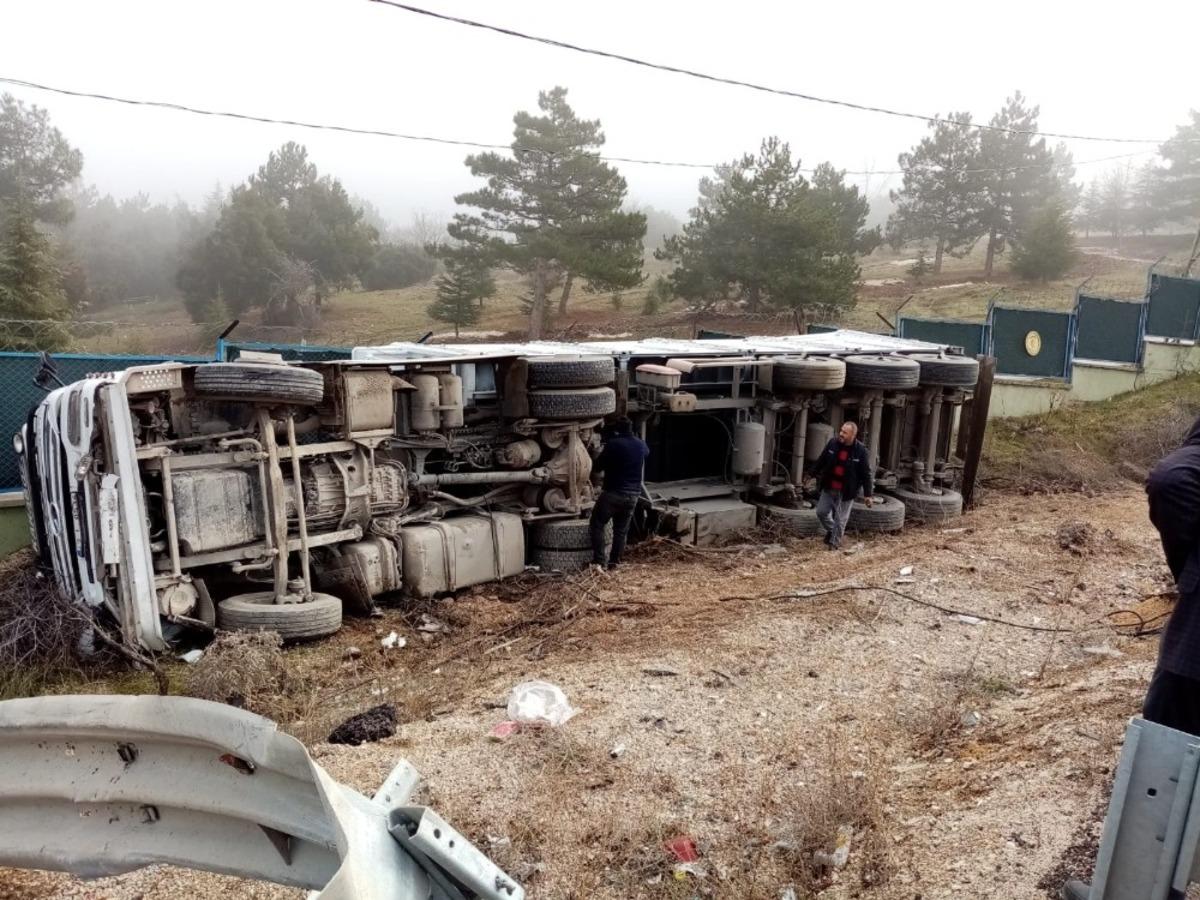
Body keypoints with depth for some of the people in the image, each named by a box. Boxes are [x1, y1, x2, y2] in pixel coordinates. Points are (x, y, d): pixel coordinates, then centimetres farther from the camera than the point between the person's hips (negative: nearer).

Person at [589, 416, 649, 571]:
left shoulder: (613, 444, -13)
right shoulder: (641, 445, 5)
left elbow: (597, 467, -7)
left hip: (613, 492, -5)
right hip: (633, 494, 6)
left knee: (597, 525, 5)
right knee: (621, 529, 13)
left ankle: (599, 561, -1)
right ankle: (614, 561, 13)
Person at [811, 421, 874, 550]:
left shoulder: (861, 451, -15)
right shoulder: (833, 443, -5)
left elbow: (867, 474, -10)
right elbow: (821, 461, 8)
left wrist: (868, 494, -9)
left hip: (846, 492, -4)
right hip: (828, 487, 4)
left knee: (840, 519, 4)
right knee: (821, 512, 9)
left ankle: (834, 542, 23)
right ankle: (831, 530, 37)